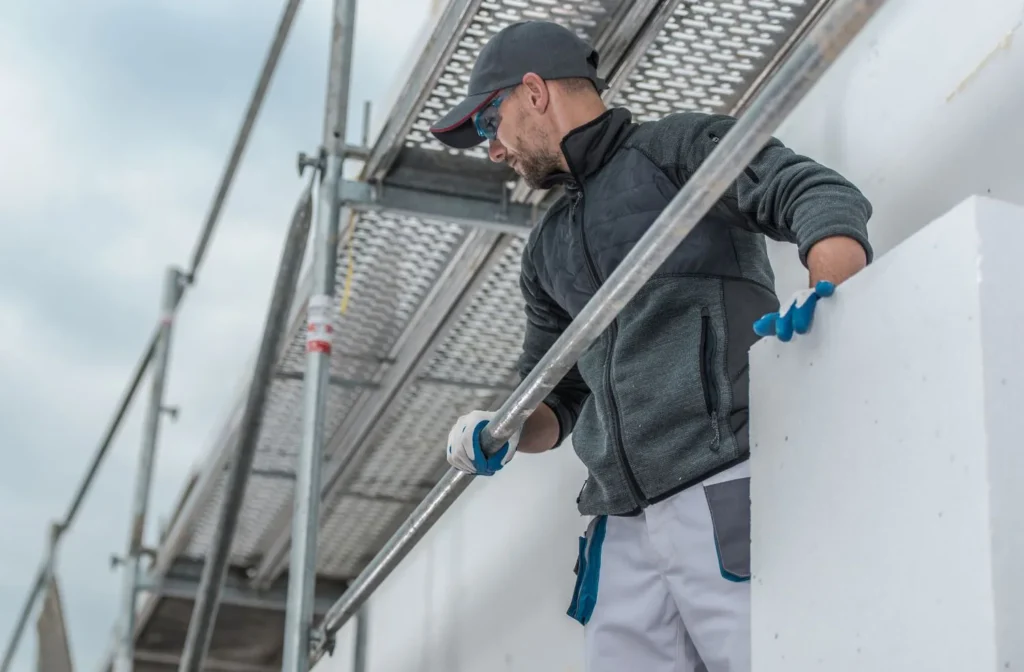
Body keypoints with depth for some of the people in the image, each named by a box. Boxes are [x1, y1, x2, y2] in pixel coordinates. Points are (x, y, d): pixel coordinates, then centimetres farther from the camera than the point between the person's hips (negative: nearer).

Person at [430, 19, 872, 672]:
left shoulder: (679, 146, 6)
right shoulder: (549, 249, 27)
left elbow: (825, 197, -8)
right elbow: (556, 396, 29)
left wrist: (826, 292, -30)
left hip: (726, 492, -7)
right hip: (626, 525, 7)